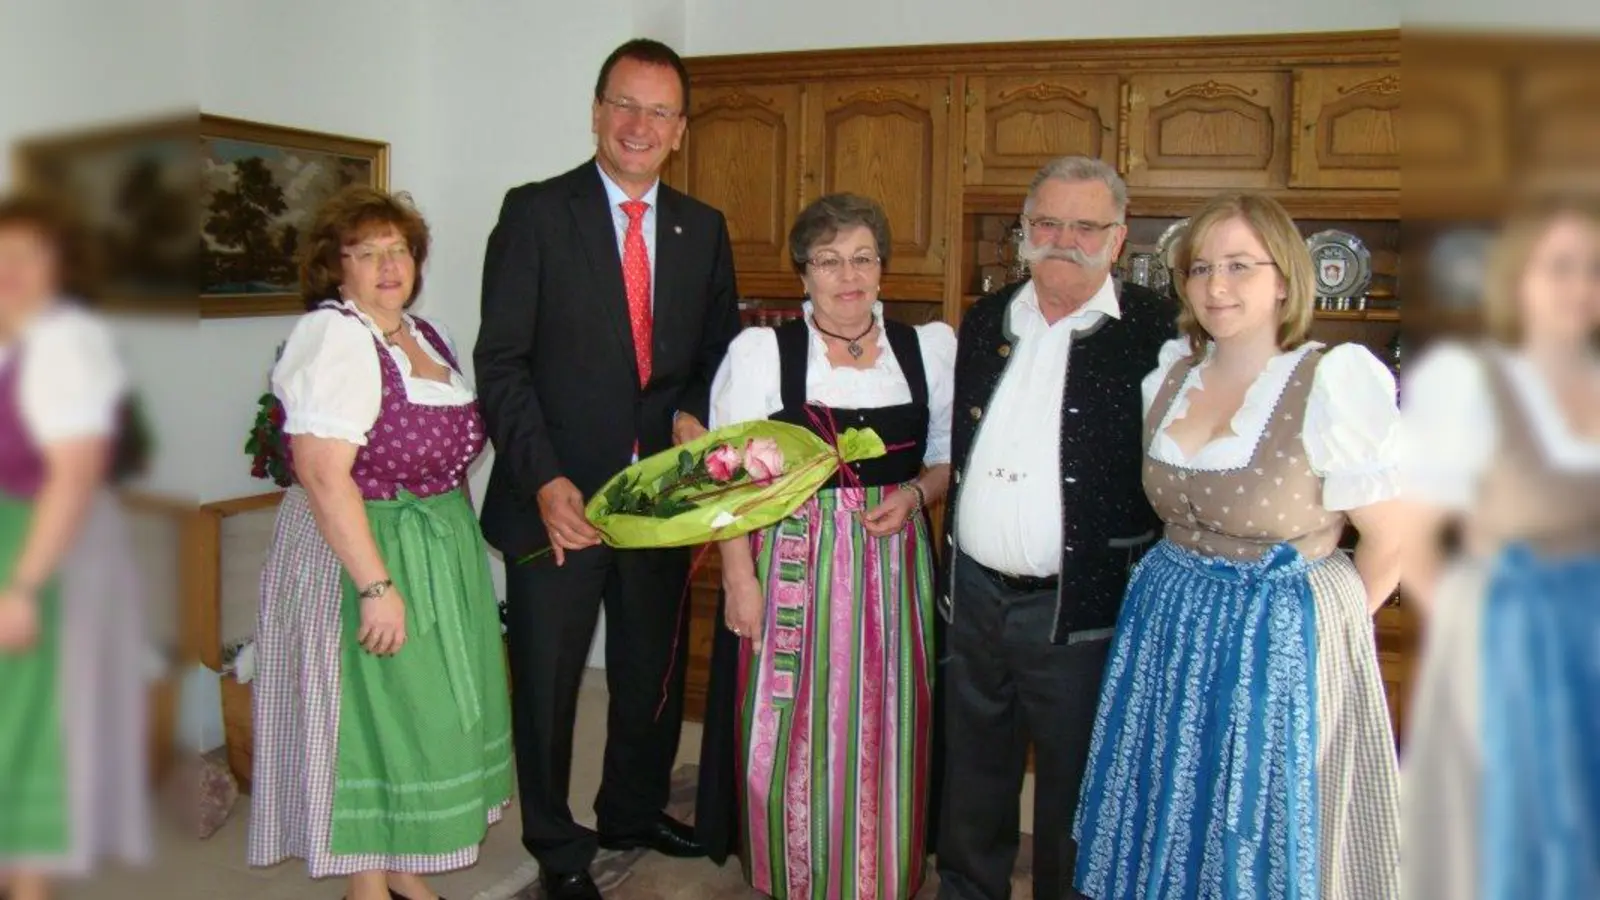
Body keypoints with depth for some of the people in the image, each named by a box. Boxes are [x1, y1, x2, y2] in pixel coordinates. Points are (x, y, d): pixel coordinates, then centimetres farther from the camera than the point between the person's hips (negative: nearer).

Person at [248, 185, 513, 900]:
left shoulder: (425, 335, 11)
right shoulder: (332, 337, -16)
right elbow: (323, 473, -24)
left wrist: (456, 539, 14)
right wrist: (377, 585, -26)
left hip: (441, 553, 9)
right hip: (361, 553, -9)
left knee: (425, 712, 15)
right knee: (374, 713, 2)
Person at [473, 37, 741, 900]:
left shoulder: (703, 228, 7)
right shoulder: (535, 212, -6)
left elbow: (718, 352, 14)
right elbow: (501, 362, -10)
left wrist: (696, 413, -7)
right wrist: (544, 481, -19)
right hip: (559, 496, -4)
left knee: (655, 669, 17)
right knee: (546, 681, 9)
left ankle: (634, 812, 41)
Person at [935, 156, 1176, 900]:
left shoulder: (1156, 332, -8)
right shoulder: (984, 321, 8)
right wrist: (950, 570, 12)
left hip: (1080, 608, -4)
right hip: (974, 595, 5)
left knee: (1074, 791, 12)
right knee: (972, 782, 19)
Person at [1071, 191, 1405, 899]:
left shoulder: (1334, 382, -14)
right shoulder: (1170, 370, 4)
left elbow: (1392, 542, -10)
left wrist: (1318, 621, -1)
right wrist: (1179, 595, 8)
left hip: (1278, 640, -5)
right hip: (1164, 627, 6)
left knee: (1265, 840, 10)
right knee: (1164, 834, 17)